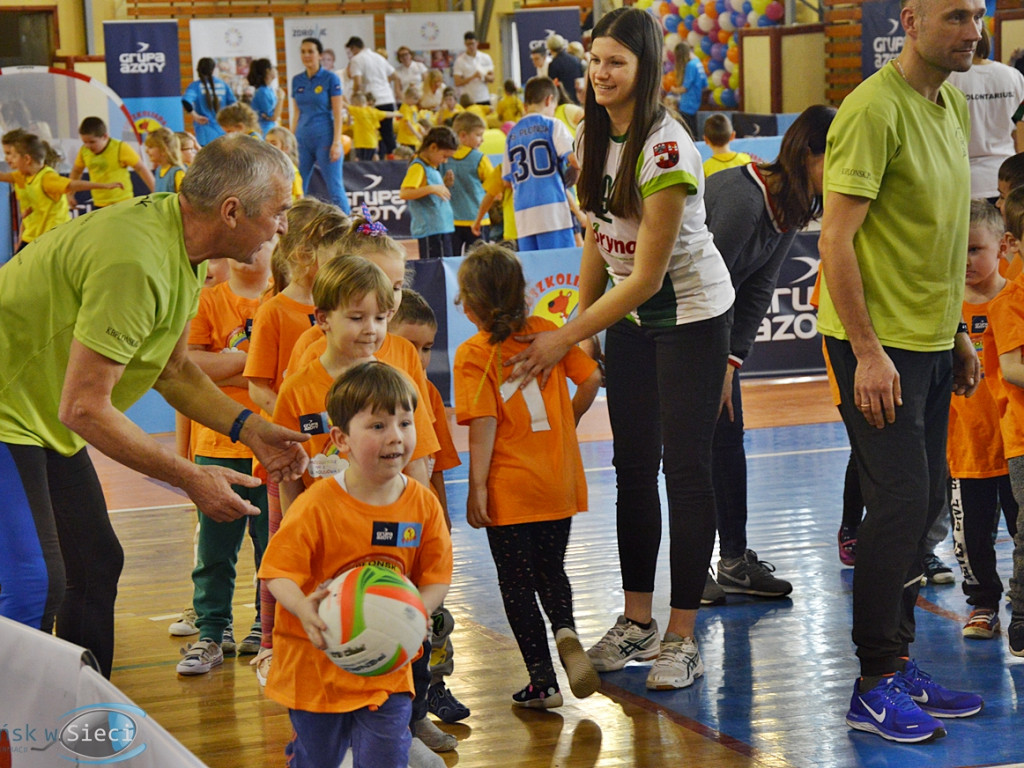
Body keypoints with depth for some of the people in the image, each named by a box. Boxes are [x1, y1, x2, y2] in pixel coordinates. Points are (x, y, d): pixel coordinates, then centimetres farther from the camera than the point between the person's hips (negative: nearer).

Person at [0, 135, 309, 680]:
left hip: (45, 420, 10)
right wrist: (191, 478, -23)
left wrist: (249, 428, 2)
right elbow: (83, 407, -29)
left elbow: (172, 370, 15)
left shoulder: (181, 248, 2)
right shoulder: (135, 261, -31)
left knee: (95, 565, 12)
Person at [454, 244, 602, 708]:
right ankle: (565, 630, -10)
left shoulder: (473, 355, -9)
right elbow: (591, 378, 2)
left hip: (509, 491, -4)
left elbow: (483, 425, -15)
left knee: (517, 583, 7)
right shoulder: (546, 332, 3)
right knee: (551, 570, 19)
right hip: (559, 483, 4)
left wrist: (477, 488, -11)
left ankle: (542, 680, 8)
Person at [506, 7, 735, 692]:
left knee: (685, 468, -5)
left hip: (691, 314, -7)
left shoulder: (667, 152, -26)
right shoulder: (593, 138, -1)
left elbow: (647, 275, -25)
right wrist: (578, 321, 4)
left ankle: (682, 638, 1)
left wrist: (565, 340, -22)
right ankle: (637, 621, 20)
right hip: (630, 314, 8)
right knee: (633, 463, 10)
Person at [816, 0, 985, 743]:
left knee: (923, 504, 11)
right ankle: (875, 688, 0)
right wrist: (868, 351, -21)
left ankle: (900, 668, 21)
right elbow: (837, 240, -19)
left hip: (930, 343, 9)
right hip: (878, 345, -9)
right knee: (901, 502, -9)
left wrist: (958, 331, 18)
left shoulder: (954, 104, 12)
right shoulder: (875, 110, -16)